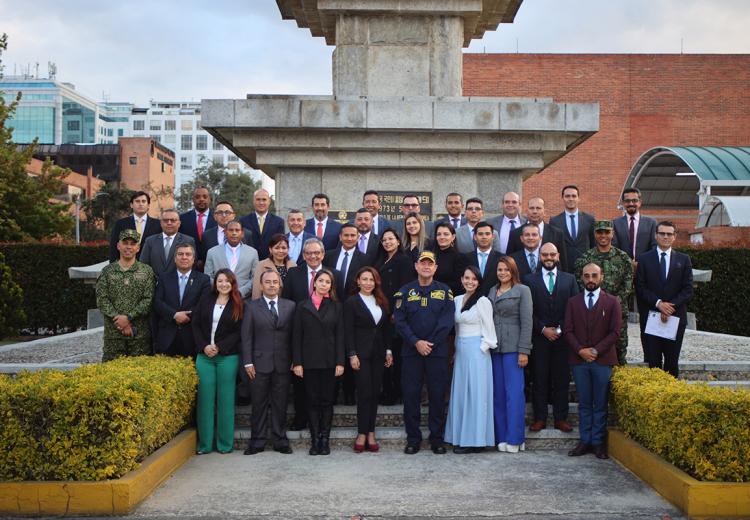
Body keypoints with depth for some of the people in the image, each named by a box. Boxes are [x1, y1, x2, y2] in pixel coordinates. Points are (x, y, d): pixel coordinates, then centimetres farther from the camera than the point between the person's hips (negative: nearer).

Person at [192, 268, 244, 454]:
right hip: (204, 356, 2)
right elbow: (196, 324, 6)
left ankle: (225, 443, 10)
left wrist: (219, 347, -12)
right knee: (205, 399, 2)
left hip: (227, 357, -2)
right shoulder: (206, 301, 9)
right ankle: (205, 443, 10)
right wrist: (204, 346, -7)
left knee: (225, 399, 2)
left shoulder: (239, 305, 1)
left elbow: (239, 332, -4)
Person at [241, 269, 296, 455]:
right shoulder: (252, 306, 4)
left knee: (280, 404, 7)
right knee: (259, 404, 5)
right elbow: (246, 336, 1)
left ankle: (280, 441, 16)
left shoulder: (290, 306, 7)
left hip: (283, 363, 1)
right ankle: (257, 442, 14)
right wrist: (248, 362, -6)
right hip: (260, 363, -1)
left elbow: (294, 335, 5)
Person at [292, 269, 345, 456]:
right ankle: (315, 440, 9)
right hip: (309, 361, 0)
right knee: (313, 400, 3)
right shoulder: (302, 307, 5)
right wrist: (297, 362, -5)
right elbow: (296, 336, 2)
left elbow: (340, 335, 3)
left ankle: (325, 439, 11)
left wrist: (340, 362, -5)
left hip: (329, 361, 0)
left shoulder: (336, 307, 6)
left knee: (327, 400, 4)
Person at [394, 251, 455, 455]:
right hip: (411, 351, 1)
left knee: (437, 395, 2)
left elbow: (447, 321, -3)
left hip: (437, 351, 0)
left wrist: (430, 343, -11)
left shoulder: (445, 291, 5)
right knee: (410, 395, 2)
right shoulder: (405, 291, 6)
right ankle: (413, 439, 12)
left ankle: (437, 438, 13)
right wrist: (416, 342, -12)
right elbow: (399, 320, -1)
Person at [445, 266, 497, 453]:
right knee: (460, 394, 8)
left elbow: (489, 331, -6)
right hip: (460, 350, 7)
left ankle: (475, 439, 4)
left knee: (475, 394, -2)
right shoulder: (457, 300, 11)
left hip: (477, 351, -7)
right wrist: (457, 349, 11)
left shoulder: (483, 301, -7)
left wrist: (481, 350, -11)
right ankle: (461, 438, 16)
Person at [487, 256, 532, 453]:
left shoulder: (522, 291, 0)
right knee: (498, 393, 5)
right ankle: (501, 437, 12)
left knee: (514, 392, -5)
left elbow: (526, 322, -5)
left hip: (513, 347, -5)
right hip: (495, 347, 5)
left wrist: (524, 351, -11)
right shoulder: (492, 291, 14)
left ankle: (515, 439, 1)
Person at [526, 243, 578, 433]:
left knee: (562, 379, 3)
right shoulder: (530, 280, 6)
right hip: (539, 338, -1)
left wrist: (559, 329, -6)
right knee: (539, 379, 1)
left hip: (562, 337, 1)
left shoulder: (569, 279, 9)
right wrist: (543, 329, -7)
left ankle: (561, 418, 10)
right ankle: (539, 418, 8)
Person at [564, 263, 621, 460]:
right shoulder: (573, 302, 10)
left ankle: (598, 442, 9)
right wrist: (580, 350, -9)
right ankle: (585, 441, 12)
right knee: (584, 403, 7)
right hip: (579, 360, 2)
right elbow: (568, 330, 5)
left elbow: (615, 331, -2)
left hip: (603, 360, -2)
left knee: (600, 404, 2)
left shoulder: (612, 302, 5)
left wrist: (596, 351, -10)